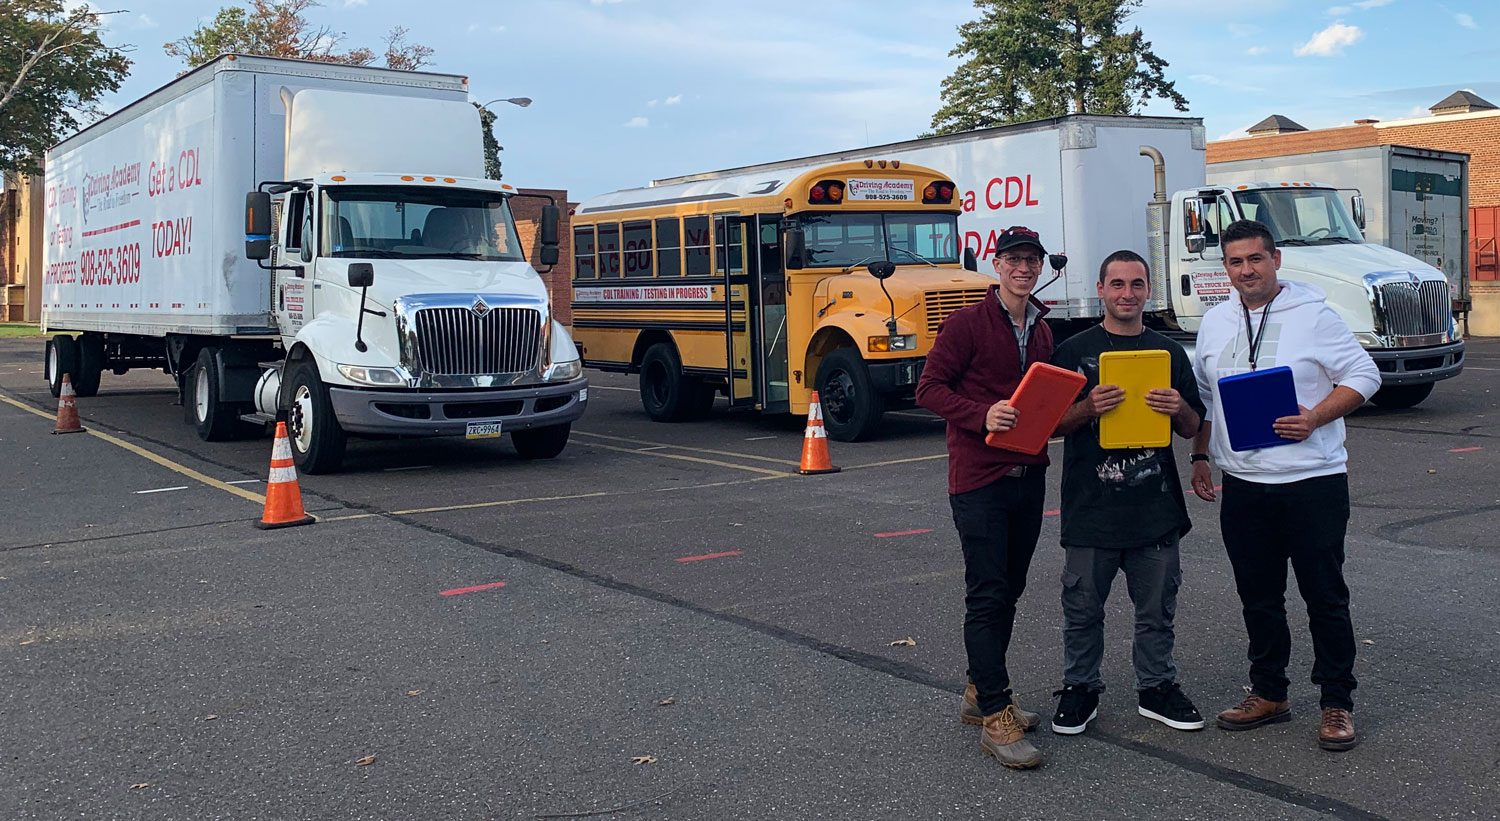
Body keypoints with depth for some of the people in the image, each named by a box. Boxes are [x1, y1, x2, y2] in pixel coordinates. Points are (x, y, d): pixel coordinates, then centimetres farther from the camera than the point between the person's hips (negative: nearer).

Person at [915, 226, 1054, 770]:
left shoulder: (1042, 330, 14)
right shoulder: (967, 322, -8)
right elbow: (929, 388, -10)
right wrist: (982, 415, -25)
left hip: (1028, 474, 7)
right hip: (978, 477, -7)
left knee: (1008, 591, 14)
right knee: (987, 596, -5)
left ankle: (980, 694, 29)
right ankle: (996, 719, 0)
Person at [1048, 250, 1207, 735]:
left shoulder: (1169, 353, 10)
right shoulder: (1074, 351, 2)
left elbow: (1193, 430, 12)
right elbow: (1052, 425, 0)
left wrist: (1179, 409, -11)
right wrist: (1088, 408, -19)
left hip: (1155, 507, 2)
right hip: (1091, 507, -2)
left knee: (1157, 608, 11)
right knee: (1083, 607, 6)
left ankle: (1156, 688, 26)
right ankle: (1080, 688, 21)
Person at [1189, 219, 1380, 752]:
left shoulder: (1313, 315, -5)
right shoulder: (1216, 323, 10)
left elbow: (1363, 376, -5)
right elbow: (1203, 395, 18)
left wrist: (1313, 419, -18)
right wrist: (1200, 455, 11)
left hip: (1312, 480, -5)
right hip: (1242, 484, 5)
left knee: (1325, 596, 3)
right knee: (1258, 597, 13)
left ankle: (1337, 702, 15)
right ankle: (1268, 694, 26)